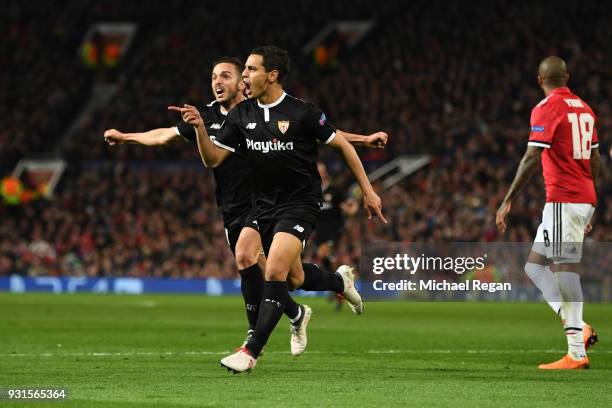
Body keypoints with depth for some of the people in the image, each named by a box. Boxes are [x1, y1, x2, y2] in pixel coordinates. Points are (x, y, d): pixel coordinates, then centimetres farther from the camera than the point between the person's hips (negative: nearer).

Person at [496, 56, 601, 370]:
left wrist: (508, 201, -13)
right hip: (585, 199, 9)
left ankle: (576, 353, -14)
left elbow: (532, 158, -16)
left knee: (566, 268, -10)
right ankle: (577, 328, -1)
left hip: (562, 200, -9)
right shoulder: (584, 108, 16)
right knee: (534, 266, 11)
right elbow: (594, 161, 21)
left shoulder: (547, 108, -8)